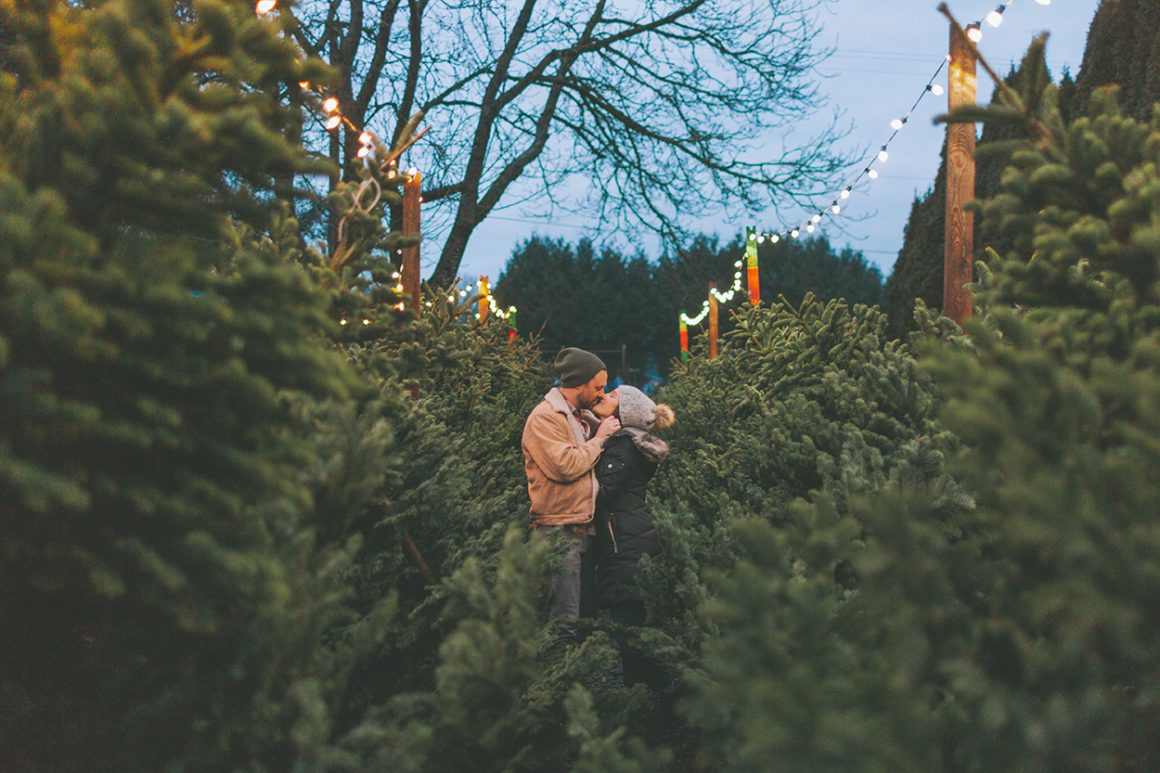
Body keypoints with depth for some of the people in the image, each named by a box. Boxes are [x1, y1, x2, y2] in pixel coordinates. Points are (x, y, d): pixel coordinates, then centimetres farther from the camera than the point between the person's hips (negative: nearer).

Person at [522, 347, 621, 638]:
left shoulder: (583, 415, 16)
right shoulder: (544, 417, -12)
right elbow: (565, 466, -24)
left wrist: (607, 419, 2)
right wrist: (599, 438, -11)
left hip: (585, 527, 9)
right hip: (559, 529, -9)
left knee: (585, 610, 15)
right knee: (565, 621, -9)